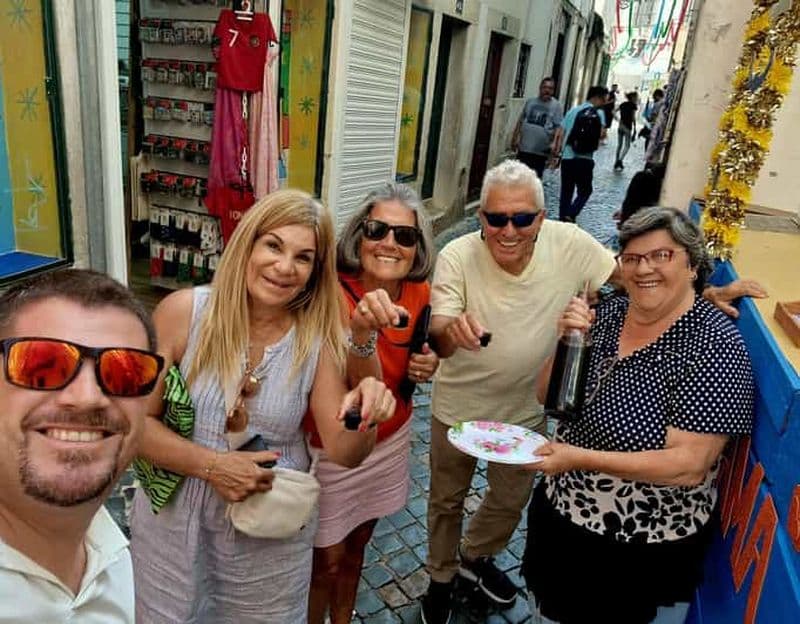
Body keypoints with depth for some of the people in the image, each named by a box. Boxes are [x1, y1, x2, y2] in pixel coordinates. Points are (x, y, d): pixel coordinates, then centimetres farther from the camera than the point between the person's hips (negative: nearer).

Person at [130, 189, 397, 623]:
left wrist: (364, 419, -34)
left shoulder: (318, 338, -11)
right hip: (174, 522, 0)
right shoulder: (182, 312, -15)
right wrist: (211, 465, -22)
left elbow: (344, 454, -13)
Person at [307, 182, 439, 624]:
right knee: (327, 561, 12)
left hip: (390, 442, 6)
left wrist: (425, 367, -12)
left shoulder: (419, 292, -8)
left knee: (356, 547, 25)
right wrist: (362, 333, -56)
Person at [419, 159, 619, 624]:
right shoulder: (457, 257, -25)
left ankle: (475, 557, 56)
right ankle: (442, 577, 50)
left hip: (526, 409, 3)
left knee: (512, 500, 25)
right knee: (447, 500, 20)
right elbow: (437, 339, -32)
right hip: (459, 406, -2)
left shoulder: (570, 245, -20)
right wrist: (451, 330, -55)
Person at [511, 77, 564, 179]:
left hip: (541, 151, -3)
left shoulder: (556, 106, -3)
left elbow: (558, 128, -8)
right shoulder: (530, 102, 7)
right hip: (523, 148, 3)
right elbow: (520, 121, 13)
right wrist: (514, 138, 8)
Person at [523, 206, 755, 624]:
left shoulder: (715, 346, -23)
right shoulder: (610, 312, -7)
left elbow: (688, 466, -27)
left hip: (642, 553, -5)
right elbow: (547, 396, -2)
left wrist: (580, 458, -32)